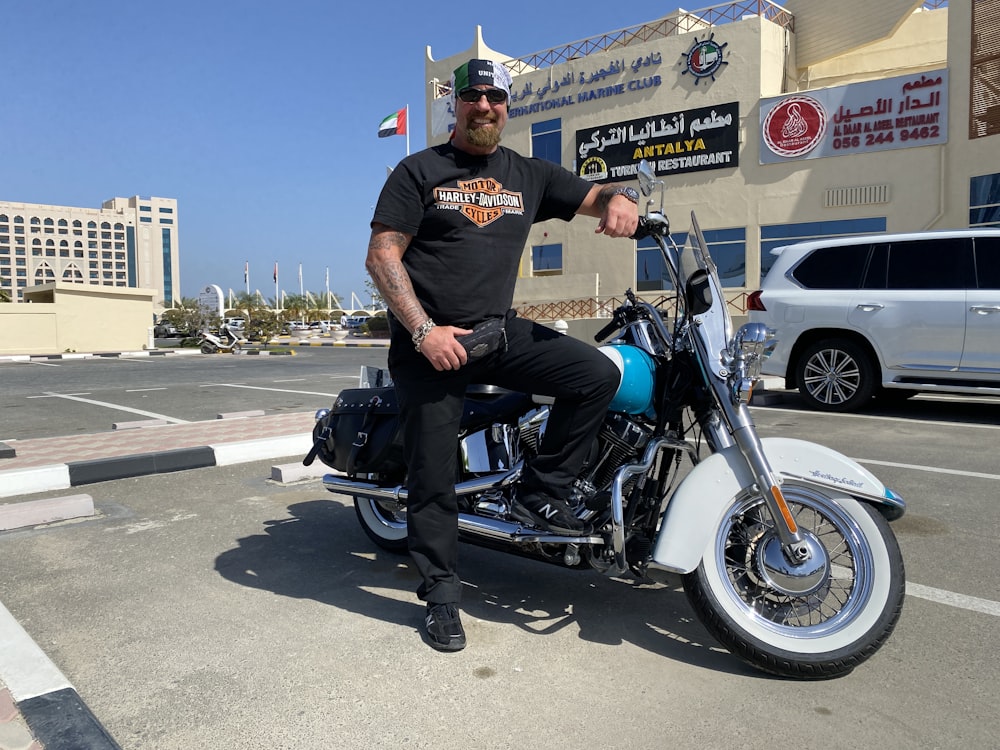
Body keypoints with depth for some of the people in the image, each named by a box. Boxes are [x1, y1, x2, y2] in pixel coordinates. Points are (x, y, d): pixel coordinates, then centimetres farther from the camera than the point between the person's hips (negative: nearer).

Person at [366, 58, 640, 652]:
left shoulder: (531, 175, 14)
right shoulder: (420, 171, 2)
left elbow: (596, 195, 12)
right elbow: (382, 255, -5)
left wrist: (621, 199, -15)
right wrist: (424, 331, -17)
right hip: (427, 337, -3)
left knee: (599, 375, -14)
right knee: (434, 474, -3)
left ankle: (541, 495, -1)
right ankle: (442, 592, 14)